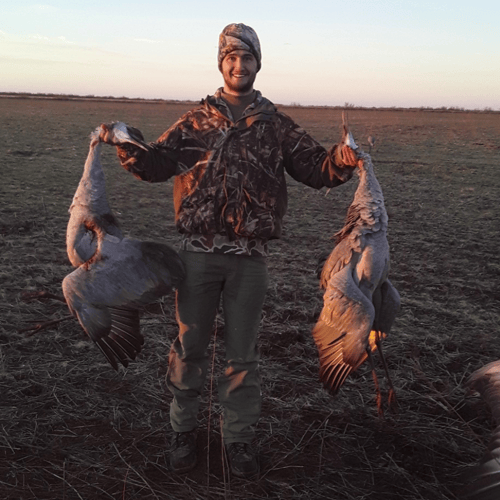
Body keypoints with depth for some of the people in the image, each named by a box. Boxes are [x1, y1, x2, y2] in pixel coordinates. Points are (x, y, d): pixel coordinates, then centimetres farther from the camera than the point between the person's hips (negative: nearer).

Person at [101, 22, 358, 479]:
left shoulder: (277, 125, 7)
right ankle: (184, 429, 30)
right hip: (198, 253, 0)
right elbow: (155, 164, 3)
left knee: (242, 352, 10)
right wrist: (127, 145, -18)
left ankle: (239, 438, 27)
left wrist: (340, 161, -21)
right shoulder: (196, 120, 7)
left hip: (249, 258, 0)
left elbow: (314, 167, 1)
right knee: (189, 346, 10)